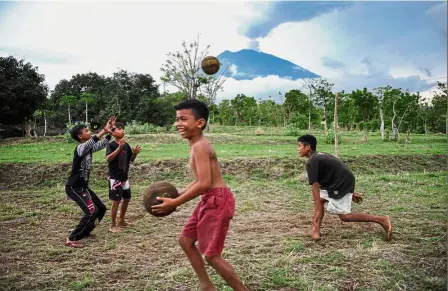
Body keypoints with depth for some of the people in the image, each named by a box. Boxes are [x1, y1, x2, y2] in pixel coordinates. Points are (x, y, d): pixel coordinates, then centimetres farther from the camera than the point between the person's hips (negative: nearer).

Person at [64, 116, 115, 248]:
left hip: (83, 186, 10)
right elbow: (91, 142, -41)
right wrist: (104, 130, -43)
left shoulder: (89, 148, 7)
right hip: (74, 187, -10)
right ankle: (72, 239, -6)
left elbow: (101, 145, 17)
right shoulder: (80, 148, -19)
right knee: (91, 212, -17)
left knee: (101, 208, 14)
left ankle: (84, 232, 29)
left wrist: (110, 131, 5)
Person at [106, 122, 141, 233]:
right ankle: (113, 225, 5)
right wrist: (119, 148, -36)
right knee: (116, 201, -7)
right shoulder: (111, 145, -13)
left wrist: (135, 153, -8)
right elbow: (108, 159, -28)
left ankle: (121, 221, 32)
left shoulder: (126, 145, 6)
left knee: (126, 198, 15)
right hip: (114, 177, -7)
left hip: (125, 177, 8)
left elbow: (131, 160, 13)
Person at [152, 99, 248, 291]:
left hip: (217, 201, -10)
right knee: (185, 240, 19)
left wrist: (175, 203, -19)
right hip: (209, 200, 10)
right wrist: (176, 196, 16)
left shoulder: (199, 146, -19)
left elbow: (204, 184, -26)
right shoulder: (198, 145, 13)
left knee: (212, 255, -2)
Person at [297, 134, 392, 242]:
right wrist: (351, 192, 25)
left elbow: (315, 186, -19)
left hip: (341, 184, -10)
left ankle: (382, 220, -2)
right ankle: (316, 230, 13)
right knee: (320, 199, 17)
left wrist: (317, 210, -20)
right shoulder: (321, 156, 19)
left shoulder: (311, 162, -11)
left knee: (345, 216, -3)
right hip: (345, 181, 10)